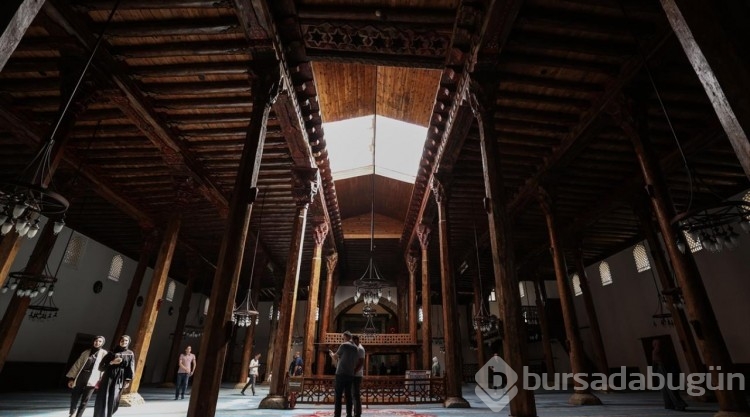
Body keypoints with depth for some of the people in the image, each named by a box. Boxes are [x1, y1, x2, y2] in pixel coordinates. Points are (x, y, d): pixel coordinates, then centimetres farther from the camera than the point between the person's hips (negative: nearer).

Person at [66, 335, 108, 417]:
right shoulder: (86, 352, 10)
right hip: (80, 378, 3)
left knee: (85, 401, 0)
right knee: (74, 397, 9)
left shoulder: (104, 353, 1)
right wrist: (71, 378, 6)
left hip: (92, 380, -3)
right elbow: (77, 365, 12)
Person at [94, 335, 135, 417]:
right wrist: (112, 362, -11)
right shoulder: (112, 353, 11)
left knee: (113, 400, -8)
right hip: (108, 378, 1)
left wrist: (128, 380, -7)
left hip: (119, 380, -1)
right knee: (103, 400, -6)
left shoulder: (130, 354, 9)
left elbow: (131, 368, 3)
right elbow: (101, 366, 6)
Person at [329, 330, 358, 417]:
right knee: (348, 395, 10)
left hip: (341, 374, -6)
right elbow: (356, 364, 14)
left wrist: (331, 353, 20)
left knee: (338, 396, -3)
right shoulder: (356, 348, 12)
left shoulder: (344, 345, -7)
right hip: (350, 375, 6)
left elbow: (335, 358, 1)